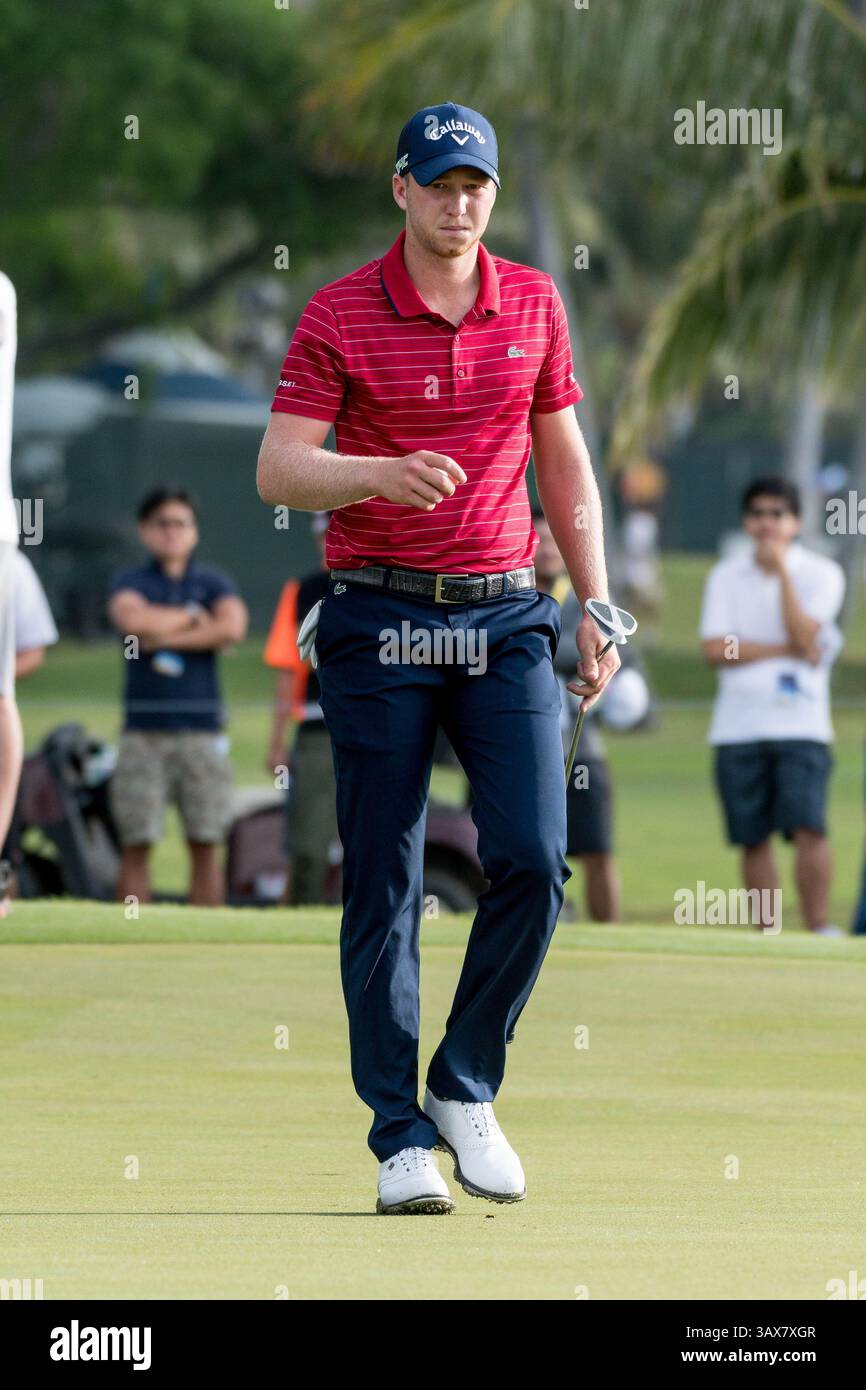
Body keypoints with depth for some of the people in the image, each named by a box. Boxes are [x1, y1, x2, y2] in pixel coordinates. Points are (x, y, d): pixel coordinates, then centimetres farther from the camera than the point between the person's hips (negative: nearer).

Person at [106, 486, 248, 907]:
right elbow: (132, 619, -14)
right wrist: (192, 618, -2)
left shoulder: (213, 583, 11)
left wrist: (163, 638, -7)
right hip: (144, 728, -1)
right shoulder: (129, 582, 9)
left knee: (205, 845, 0)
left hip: (202, 729, 1)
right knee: (136, 845, -4)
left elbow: (233, 627, -8)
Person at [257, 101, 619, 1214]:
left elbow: (564, 461, 16)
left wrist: (597, 608, 11)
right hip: (379, 622, -3)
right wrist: (382, 474, -30)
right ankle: (400, 1137, 5)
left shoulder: (533, 305, 8)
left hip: (505, 619, 3)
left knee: (534, 861, -9)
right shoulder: (339, 316, -4)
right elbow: (277, 472, -11)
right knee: (384, 888, -1)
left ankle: (467, 1090, 9)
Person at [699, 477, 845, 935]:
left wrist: (782, 570, -12)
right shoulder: (726, 576, 9)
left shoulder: (821, 573, 3)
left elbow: (804, 636, -12)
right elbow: (715, 649, -3)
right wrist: (786, 650, -8)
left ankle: (818, 928, -16)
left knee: (808, 827, -17)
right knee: (753, 839, 3)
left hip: (800, 725, -3)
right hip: (738, 723, 3)